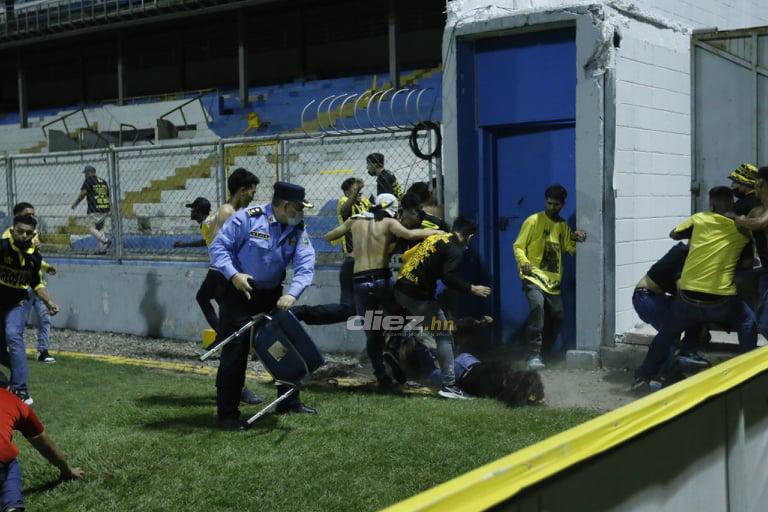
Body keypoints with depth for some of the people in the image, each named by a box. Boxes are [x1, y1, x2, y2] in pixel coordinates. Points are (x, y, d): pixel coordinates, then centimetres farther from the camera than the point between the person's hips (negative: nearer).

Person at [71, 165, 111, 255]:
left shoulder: (89, 180, -2)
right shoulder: (104, 182, 17)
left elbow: (82, 194, -2)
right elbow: (108, 196, 17)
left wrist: (75, 204, 12)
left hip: (94, 210, -7)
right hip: (105, 209, 7)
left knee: (91, 228, -1)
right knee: (100, 228, 13)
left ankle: (105, 241, -21)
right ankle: (102, 249, 3)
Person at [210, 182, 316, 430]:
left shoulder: (298, 230, -2)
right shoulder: (248, 218, -16)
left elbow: (305, 265, -13)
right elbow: (219, 246, -14)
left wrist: (292, 294, -29)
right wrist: (233, 274, -28)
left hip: (272, 295, 6)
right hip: (238, 292, -6)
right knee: (235, 352, -5)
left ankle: (289, 401, 31)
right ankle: (227, 412, 5)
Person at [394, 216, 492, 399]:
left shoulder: (434, 237, 17)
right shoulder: (454, 249, -7)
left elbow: (408, 256, 20)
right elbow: (448, 277, -19)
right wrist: (472, 289, -10)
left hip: (401, 288, 8)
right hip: (418, 294, -8)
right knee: (444, 335, -2)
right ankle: (449, 385, -7)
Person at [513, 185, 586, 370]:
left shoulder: (564, 226, 14)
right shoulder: (533, 221, -1)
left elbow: (571, 250, 6)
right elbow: (518, 246, -3)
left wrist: (576, 239, -14)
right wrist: (523, 262, -21)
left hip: (553, 280, 6)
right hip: (534, 277, -6)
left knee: (557, 316, 2)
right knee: (537, 306, -29)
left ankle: (542, 353, 24)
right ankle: (534, 355, -29)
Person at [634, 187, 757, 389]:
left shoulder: (699, 219, 3)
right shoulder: (743, 226, -1)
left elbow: (673, 234, 15)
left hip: (688, 295, 2)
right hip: (721, 299, -2)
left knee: (668, 333, 21)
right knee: (748, 325, 25)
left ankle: (644, 376, 23)